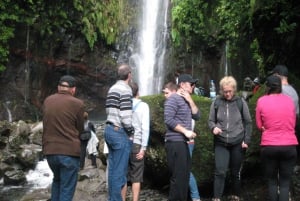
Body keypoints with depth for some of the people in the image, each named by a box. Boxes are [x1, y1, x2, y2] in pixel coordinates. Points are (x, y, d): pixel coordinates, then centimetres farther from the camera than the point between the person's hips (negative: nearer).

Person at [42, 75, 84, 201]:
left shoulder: (47, 101, 4)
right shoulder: (77, 104, -8)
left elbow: (46, 124, 12)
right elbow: (80, 129, 2)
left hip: (49, 150, 5)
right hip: (69, 151, -5)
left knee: (57, 180, 27)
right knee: (67, 189, 4)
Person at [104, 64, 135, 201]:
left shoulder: (112, 89, 16)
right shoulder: (125, 89, -12)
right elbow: (125, 115, -19)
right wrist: (131, 131, -7)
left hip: (109, 129, 9)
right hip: (120, 132, -9)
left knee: (112, 168, 14)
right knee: (120, 170, -3)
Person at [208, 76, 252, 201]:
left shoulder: (240, 102, -1)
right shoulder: (216, 103, 0)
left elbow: (248, 123, 3)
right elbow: (211, 120, 8)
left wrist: (246, 140, -3)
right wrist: (213, 127, -15)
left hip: (237, 143, 0)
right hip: (220, 143, 0)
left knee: (236, 172, 11)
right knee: (220, 172, -7)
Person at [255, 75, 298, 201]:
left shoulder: (262, 101, -3)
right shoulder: (289, 100, 3)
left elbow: (260, 125, 3)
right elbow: (293, 124, 14)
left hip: (269, 146, -1)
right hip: (289, 146, 1)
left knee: (272, 181, 15)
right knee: (285, 182, 7)